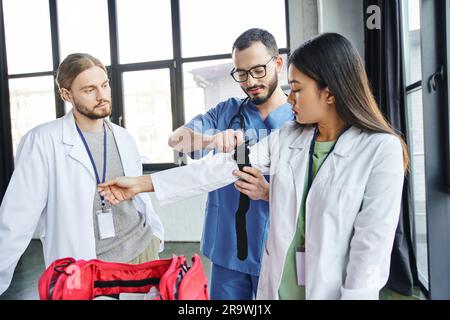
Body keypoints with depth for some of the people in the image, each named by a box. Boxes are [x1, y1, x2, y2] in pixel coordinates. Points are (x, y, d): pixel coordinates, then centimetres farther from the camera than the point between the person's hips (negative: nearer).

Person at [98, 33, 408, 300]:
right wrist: (143, 184, -2)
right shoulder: (287, 138, 0)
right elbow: (223, 168, -1)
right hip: (279, 285, 5)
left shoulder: (381, 150, -14)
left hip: (334, 290, -4)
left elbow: (372, 244, -15)